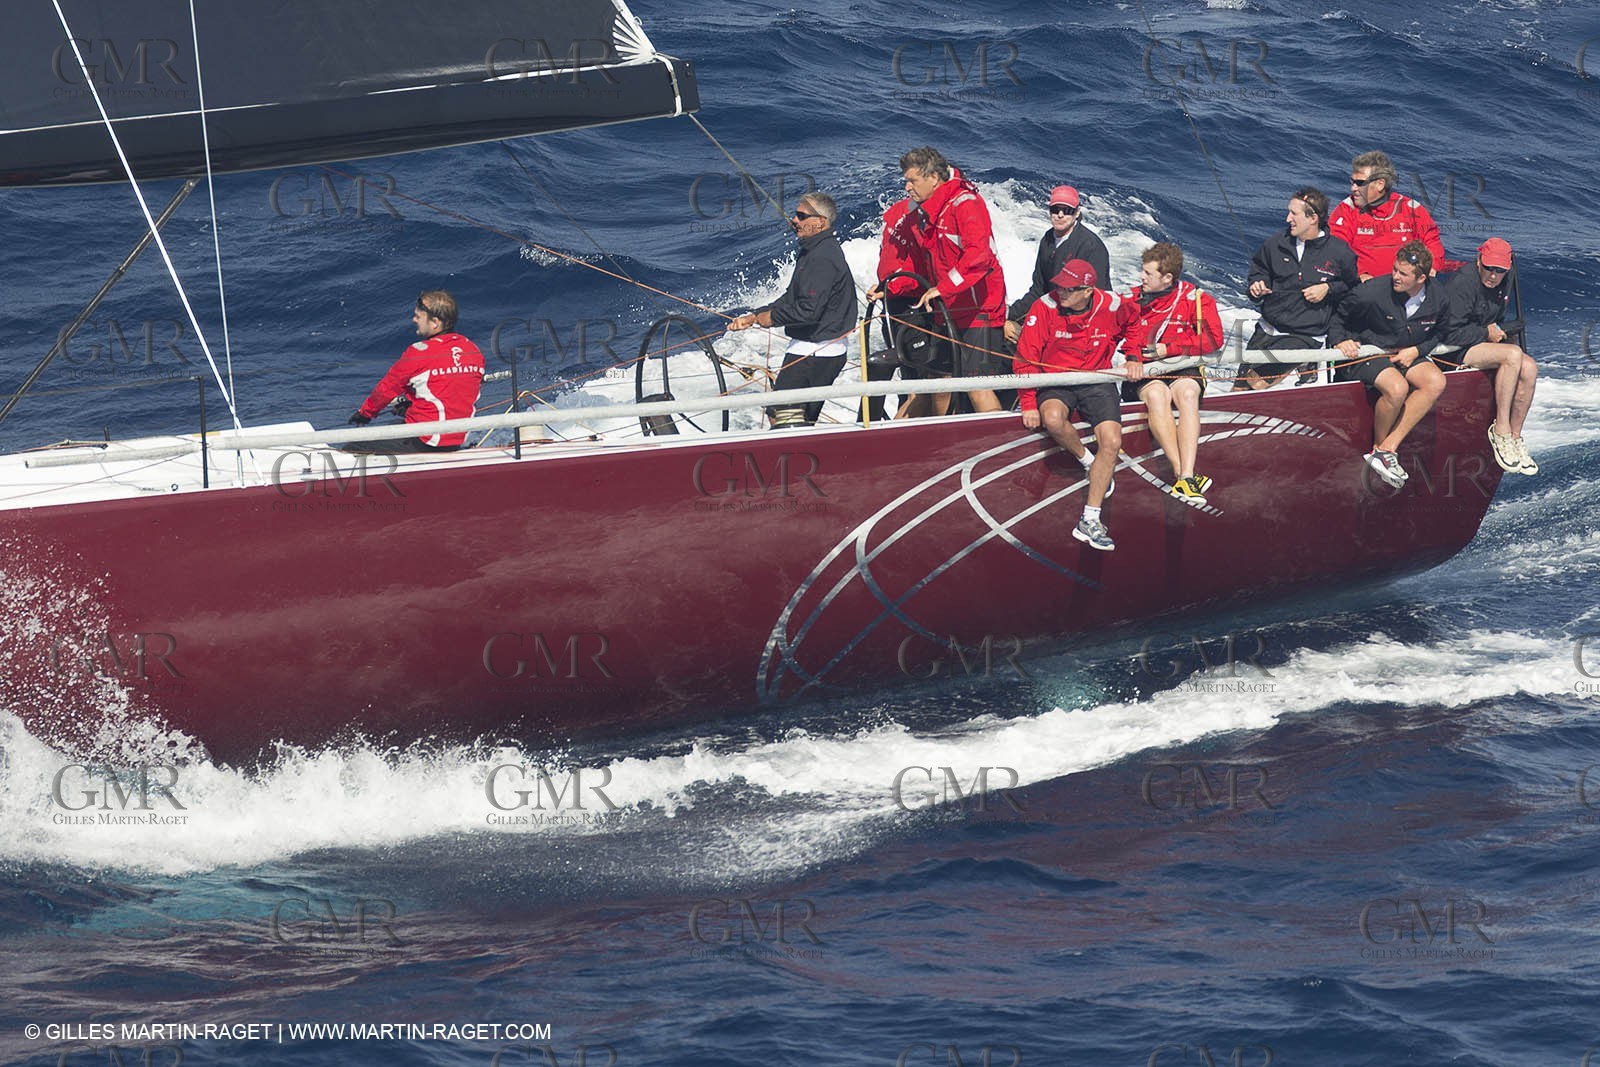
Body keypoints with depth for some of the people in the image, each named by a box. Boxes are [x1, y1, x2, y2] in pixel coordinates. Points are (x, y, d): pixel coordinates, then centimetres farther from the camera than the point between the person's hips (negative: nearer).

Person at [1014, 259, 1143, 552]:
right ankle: (1087, 461, -3)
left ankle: (1090, 521, -18)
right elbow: (1025, 358, -11)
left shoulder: (1112, 306, -9)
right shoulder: (1045, 308, -15)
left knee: (1112, 442, -21)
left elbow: (1133, 322, 18)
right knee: (1053, 419, -36)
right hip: (1055, 383, -1)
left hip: (1098, 382, 1)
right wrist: (1028, 405, -13)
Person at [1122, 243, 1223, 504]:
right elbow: (1129, 337, -1)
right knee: (1156, 394, -36)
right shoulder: (1134, 299, 9)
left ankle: (1185, 478, -48)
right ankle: (1182, 473, -45)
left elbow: (1213, 340, -6)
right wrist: (1132, 357, -25)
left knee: (1187, 393, -36)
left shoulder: (1195, 299, 3)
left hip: (1184, 369, -1)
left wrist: (1166, 349, -10)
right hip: (1145, 374, 1)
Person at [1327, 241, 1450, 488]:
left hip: (1406, 355, 6)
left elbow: (1438, 333, 12)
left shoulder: (1437, 296, -6)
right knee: (1396, 388, -35)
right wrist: (1339, 340, -17)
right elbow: (1338, 319, -1)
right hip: (1366, 354, -6)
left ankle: (1387, 448, -23)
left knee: (1436, 382, -24)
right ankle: (1378, 446, -7)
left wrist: (1416, 351, -4)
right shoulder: (1373, 292, -19)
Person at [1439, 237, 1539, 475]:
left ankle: (1515, 437, -7)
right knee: (1513, 354, -29)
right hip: (1451, 351, -8)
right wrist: (1486, 334, -12)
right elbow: (1451, 333, -21)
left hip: (1483, 342, 8)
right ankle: (1501, 430, -21)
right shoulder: (1461, 283, -19)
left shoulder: (1503, 284, 8)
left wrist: (1497, 332, 2)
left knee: (1529, 368, -16)